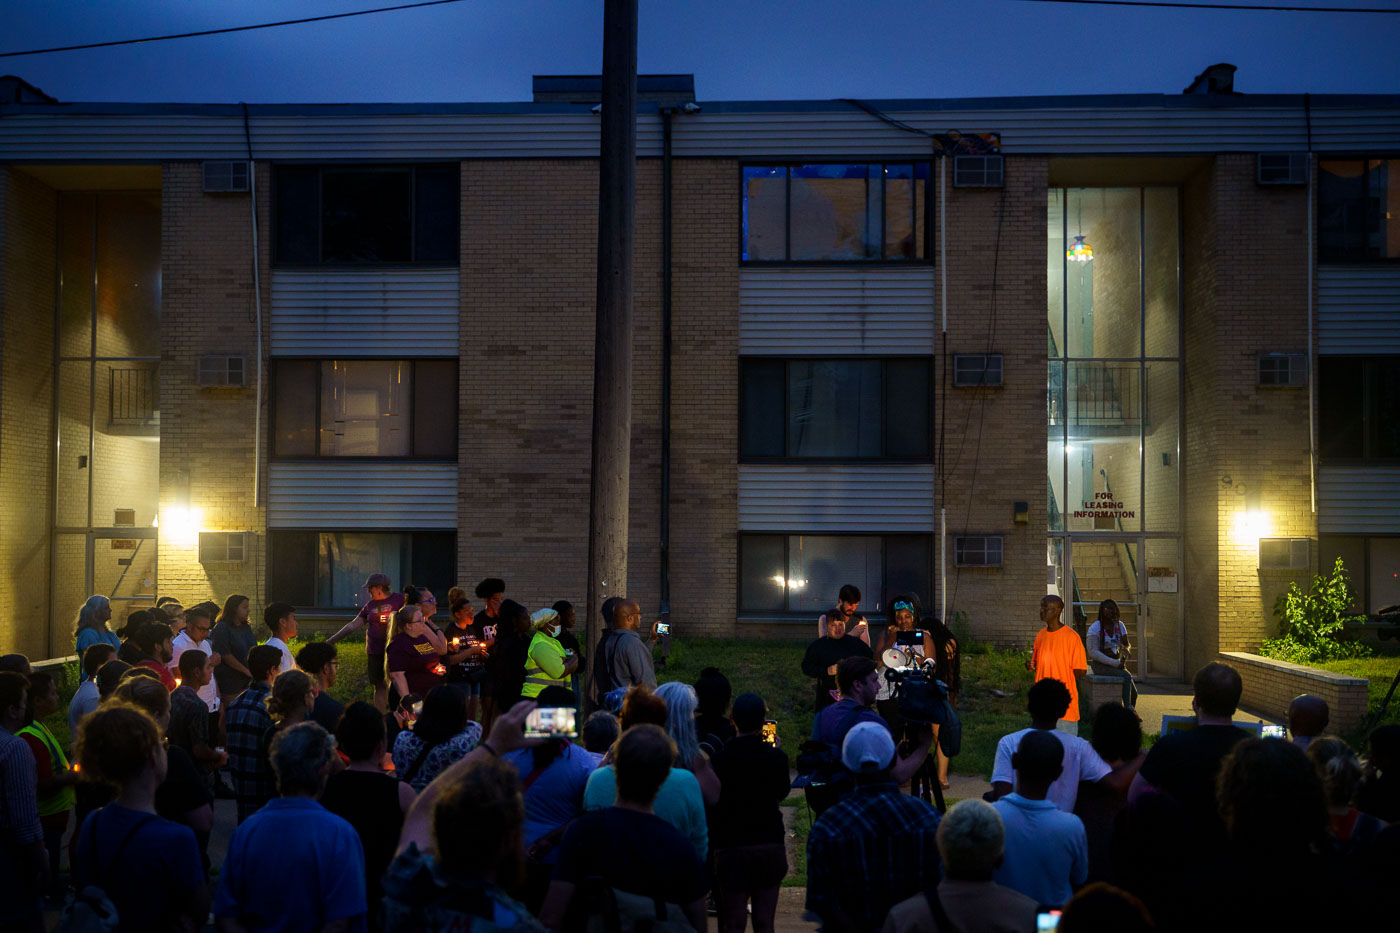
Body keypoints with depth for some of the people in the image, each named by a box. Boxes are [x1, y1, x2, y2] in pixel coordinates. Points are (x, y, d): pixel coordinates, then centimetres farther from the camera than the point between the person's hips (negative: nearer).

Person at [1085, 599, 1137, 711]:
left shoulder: (1119, 625, 8)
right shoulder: (1095, 628, -10)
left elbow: (1127, 645, 8)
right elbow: (1093, 652, -16)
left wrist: (1124, 657, -18)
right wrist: (1115, 663, -22)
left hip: (1116, 664, 6)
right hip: (1100, 665, -6)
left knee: (1133, 693, -13)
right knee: (1126, 676, -30)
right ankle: (1128, 710, -30)